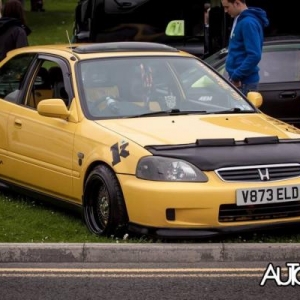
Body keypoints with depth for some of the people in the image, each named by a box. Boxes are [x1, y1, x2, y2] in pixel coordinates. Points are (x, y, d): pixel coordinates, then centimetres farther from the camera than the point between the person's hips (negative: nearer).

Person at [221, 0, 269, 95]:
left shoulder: (248, 22, -19)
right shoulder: (240, 20, 12)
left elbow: (254, 55, -26)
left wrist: (236, 76, -20)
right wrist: (235, 76, 13)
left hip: (244, 81, -10)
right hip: (240, 80, 10)